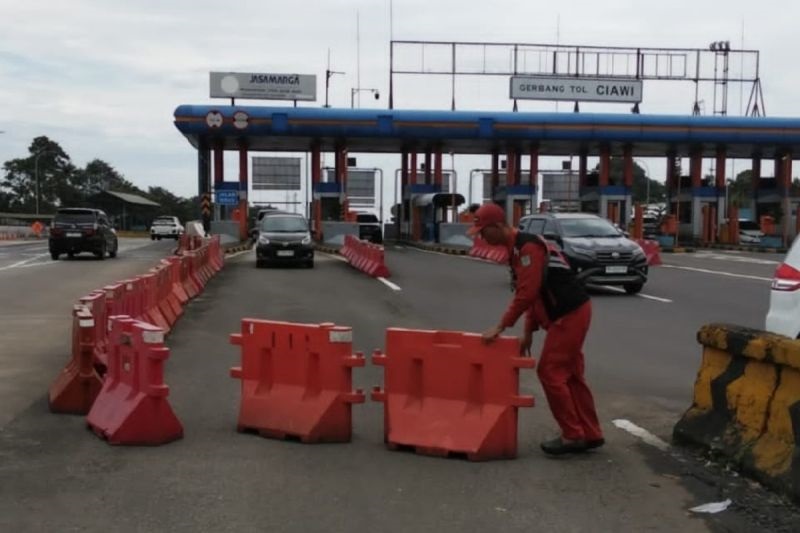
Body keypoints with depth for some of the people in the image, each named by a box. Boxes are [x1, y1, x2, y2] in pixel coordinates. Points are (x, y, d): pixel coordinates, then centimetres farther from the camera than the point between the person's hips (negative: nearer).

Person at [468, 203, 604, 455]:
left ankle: (572, 435, 2)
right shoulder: (518, 248, 14)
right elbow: (534, 294, 19)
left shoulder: (527, 247, -18)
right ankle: (591, 434, 20)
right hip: (571, 312, 10)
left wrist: (501, 327, -17)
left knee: (550, 372, -6)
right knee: (570, 374, 13)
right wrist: (529, 332, 16)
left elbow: (526, 293, -23)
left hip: (570, 314, -10)